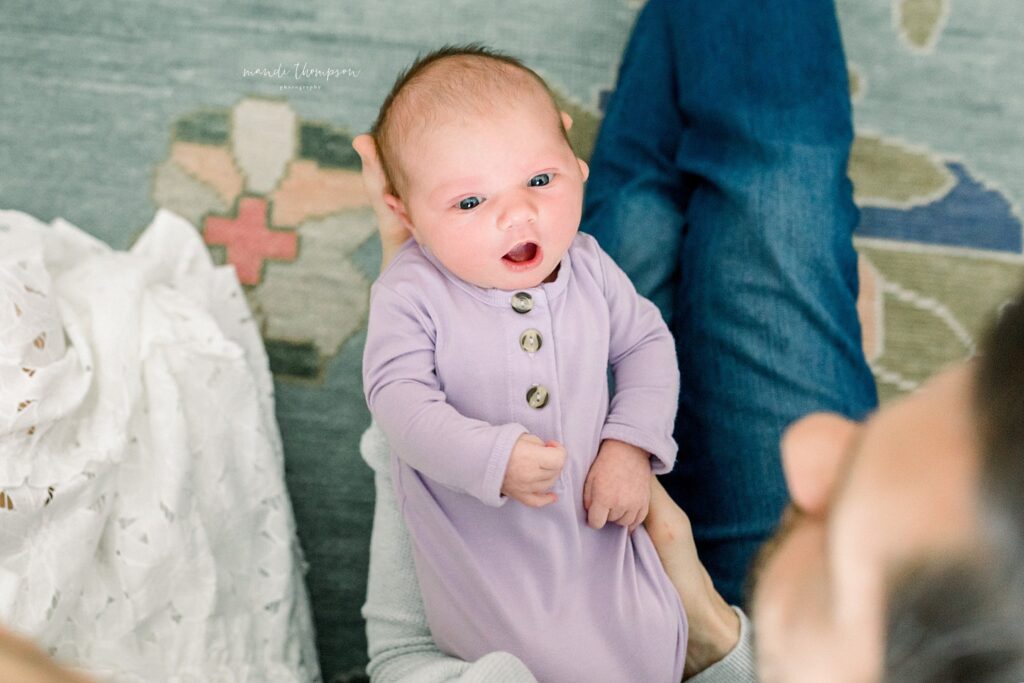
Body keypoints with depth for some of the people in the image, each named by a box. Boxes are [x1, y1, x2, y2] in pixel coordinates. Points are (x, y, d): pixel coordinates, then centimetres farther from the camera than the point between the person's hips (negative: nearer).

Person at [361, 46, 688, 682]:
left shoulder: (589, 268, -4)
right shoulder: (411, 292, -16)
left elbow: (646, 343, 7)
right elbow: (398, 393, -20)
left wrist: (631, 445, -7)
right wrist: (494, 457, -32)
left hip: (595, 517, 4)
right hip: (481, 536, -3)